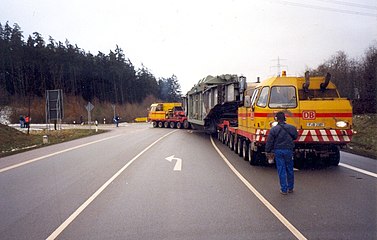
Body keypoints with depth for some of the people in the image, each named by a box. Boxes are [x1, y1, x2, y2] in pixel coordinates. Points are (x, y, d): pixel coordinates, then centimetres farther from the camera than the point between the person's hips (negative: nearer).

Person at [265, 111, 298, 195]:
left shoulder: (273, 129, -8)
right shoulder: (291, 128, -2)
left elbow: (269, 141, -6)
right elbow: (295, 136, 14)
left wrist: (268, 151, 5)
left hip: (278, 151, -2)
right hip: (288, 150, 2)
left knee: (281, 171, 4)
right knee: (290, 170, 15)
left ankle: (284, 189, 6)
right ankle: (290, 188, 26)